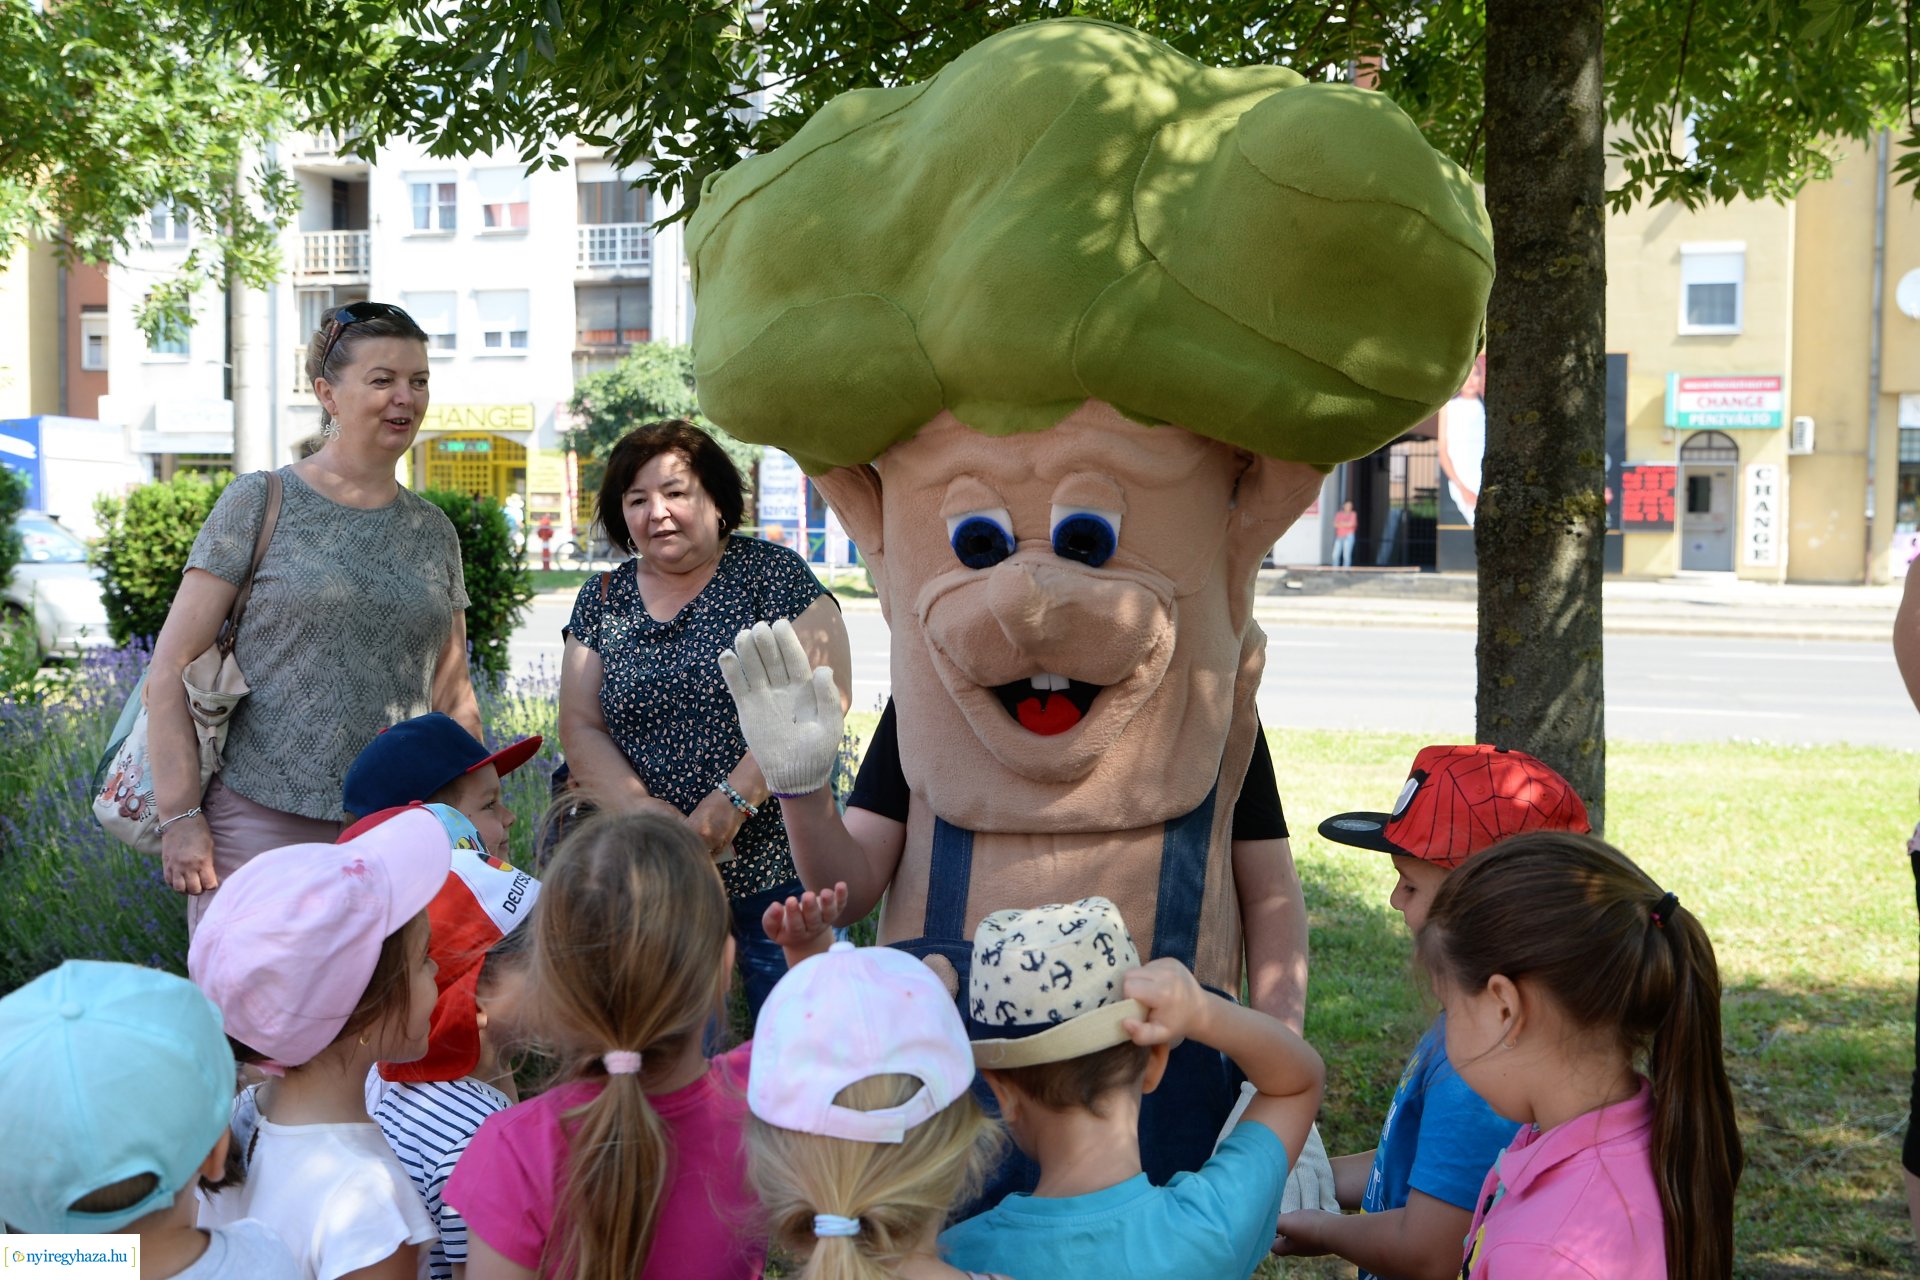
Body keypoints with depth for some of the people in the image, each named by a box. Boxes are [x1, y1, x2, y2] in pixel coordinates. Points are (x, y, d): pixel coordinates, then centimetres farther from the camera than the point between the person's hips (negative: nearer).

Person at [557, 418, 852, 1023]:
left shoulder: (771, 574, -1)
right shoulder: (602, 600, 11)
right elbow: (580, 730, 7)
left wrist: (729, 804, -18)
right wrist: (646, 812, -11)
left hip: (774, 866, -3)